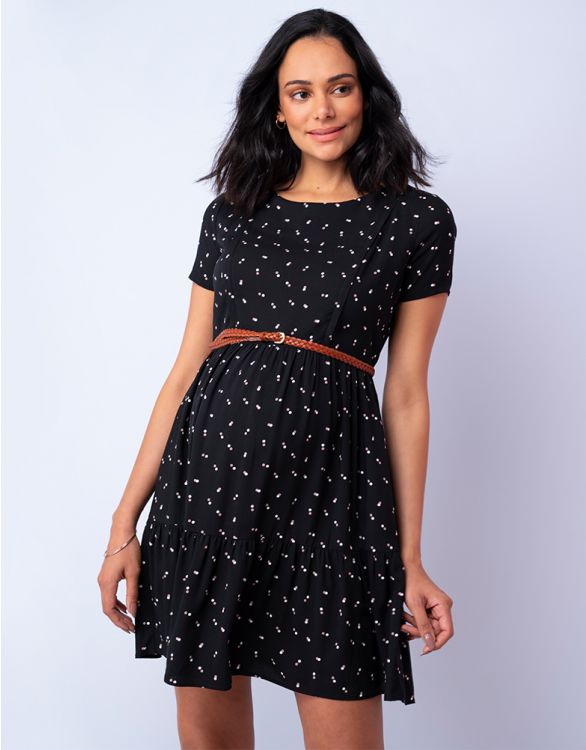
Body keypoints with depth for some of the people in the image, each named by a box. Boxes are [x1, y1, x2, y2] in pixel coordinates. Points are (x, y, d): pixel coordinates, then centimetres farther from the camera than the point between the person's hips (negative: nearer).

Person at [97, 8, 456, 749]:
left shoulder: (418, 221, 4)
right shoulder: (229, 214, 10)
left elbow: (405, 395, 4)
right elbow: (186, 371, 8)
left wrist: (411, 559, 2)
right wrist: (126, 521, 3)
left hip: (329, 482, -2)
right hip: (209, 472, 3)